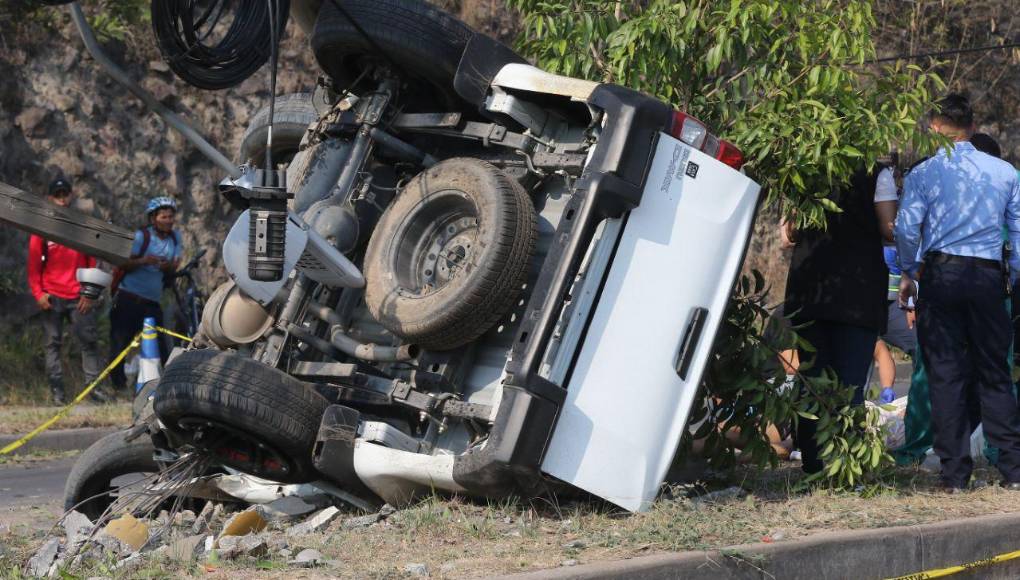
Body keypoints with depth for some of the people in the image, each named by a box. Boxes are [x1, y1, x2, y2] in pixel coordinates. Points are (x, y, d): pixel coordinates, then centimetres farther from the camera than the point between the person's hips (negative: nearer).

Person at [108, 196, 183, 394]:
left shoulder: (175, 237, 8)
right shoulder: (141, 236, -7)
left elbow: (172, 269, 6)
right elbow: (124, 265, -8)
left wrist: (168, 266, -18)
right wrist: (144, 261, -27)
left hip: (152, 302, 4)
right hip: (128, 298, -4)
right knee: (120, 343, -6)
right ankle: (118, 384, 4)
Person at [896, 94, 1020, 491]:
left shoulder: (924, 173, 0)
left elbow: (907, 228, -8)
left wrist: (909, 274, 5)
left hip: (940, 273, -2)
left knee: (945, 373, 2)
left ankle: (955, 473, 1)